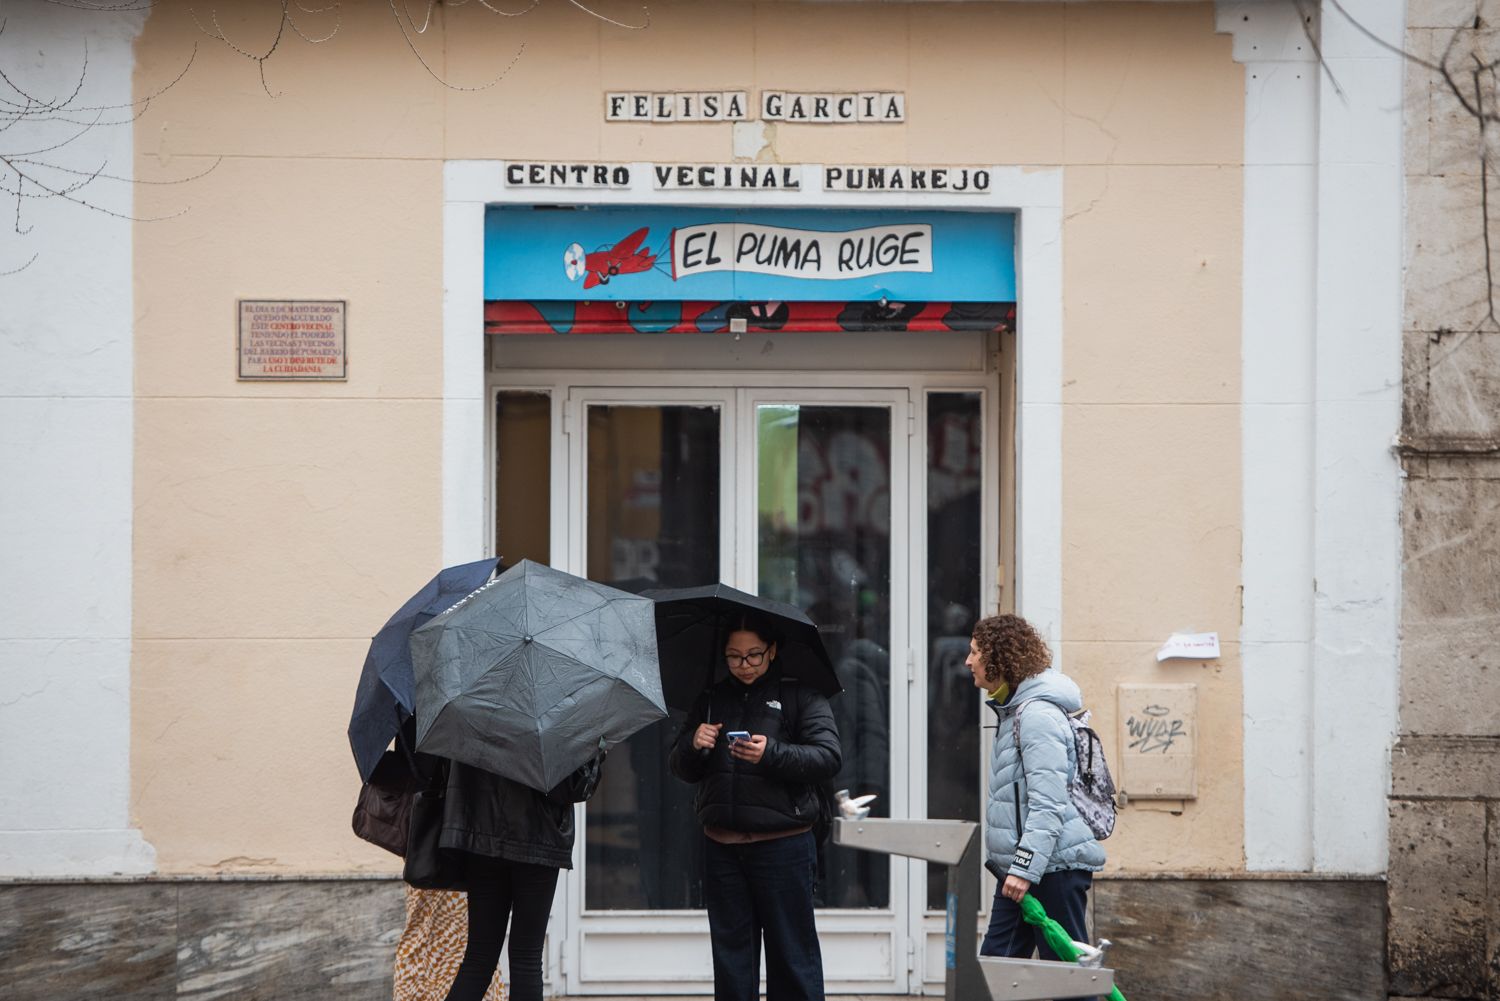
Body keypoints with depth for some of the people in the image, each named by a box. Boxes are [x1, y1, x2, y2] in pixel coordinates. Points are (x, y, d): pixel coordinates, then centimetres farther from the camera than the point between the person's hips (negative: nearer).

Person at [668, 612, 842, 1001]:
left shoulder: (801, 696, 1)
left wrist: (772, 754, -24)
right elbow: (681, 769, 14)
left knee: (791, 952, -1)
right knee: (731, 952, 10)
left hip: (782, 847, -4)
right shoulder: (711, 700, 14)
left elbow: (828, 758, -9)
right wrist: (692, 746, -9)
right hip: (722, 847, 4)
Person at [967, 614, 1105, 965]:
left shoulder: (1037, 715, -17)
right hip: (1020, 868, 11)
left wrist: (1025, 868, -26)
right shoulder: (1013, 710, 16)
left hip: (1053, 867, -11)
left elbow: (1048, 804, -23)